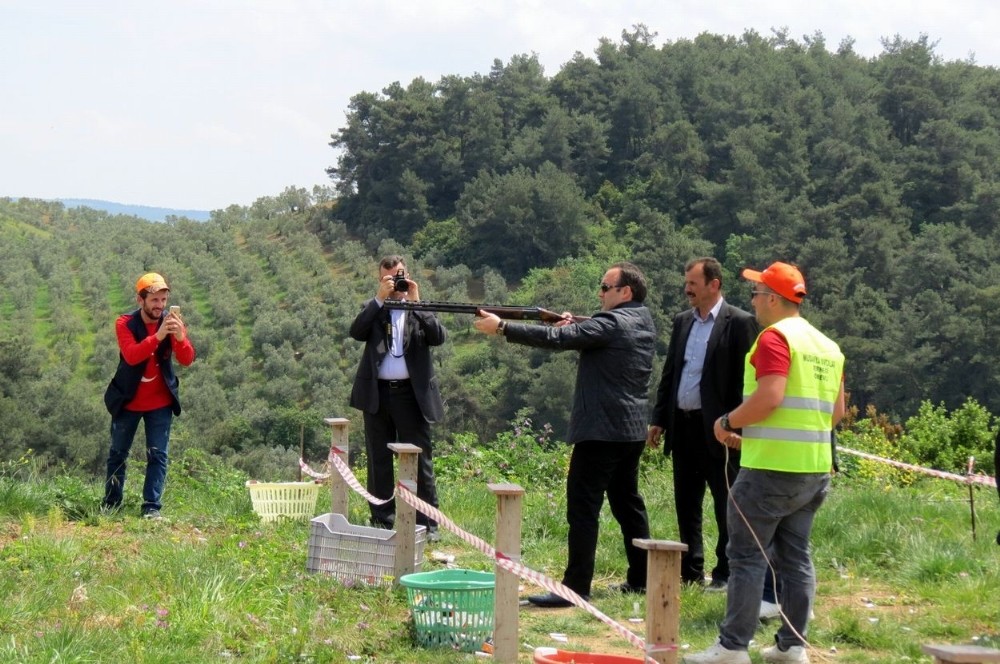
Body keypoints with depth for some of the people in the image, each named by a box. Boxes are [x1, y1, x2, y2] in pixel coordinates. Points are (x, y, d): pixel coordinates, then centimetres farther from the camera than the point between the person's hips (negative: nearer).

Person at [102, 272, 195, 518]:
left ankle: (152, 507, -3)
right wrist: (158, 336, -44)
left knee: (158, 455, -5)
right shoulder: (125, 323, -14)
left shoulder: (172, 322, -8)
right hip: (128, 401, -1)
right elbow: (131, 355, -31)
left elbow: (187, 359, -20)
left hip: (160, 403, 1)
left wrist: (180, 337, -40)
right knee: (118, 454, 10)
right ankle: (111, 505, 22)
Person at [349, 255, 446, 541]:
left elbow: (438, 337, -10)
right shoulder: (372, 308, 9)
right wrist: (380, 299, -15)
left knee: (420, 459, -1)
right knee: (378, 461, 7)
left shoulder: (421, 309, 6)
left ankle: (427, 524, 3)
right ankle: (382, 521, 15)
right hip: (377, 392, 2)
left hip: (412, 392, -2)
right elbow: (356, 332, -10)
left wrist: (416, 302, -14)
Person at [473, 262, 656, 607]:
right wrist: (573, 326, -1)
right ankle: (640, 579, 21)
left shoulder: (612, 323, -15)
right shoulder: (643, 323, 13)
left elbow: (556, 339, -21)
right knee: (627, 504, 17)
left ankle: (576, 587, -10)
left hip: (601, 430, -10)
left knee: (583, 508, -9)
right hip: (631, 431, 10)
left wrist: (502, 327, -18)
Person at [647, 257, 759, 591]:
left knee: (726, 504, 1)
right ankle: (690, 570, 20)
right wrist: (658, 419, 12)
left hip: (717, 429, -7)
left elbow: (744, 379, -10)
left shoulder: (739, 323, -6)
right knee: (686, 502, 12)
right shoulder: (682, 322, 13)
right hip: (682, 426, 7)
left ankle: (726, 573, 8)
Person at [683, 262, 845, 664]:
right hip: (815, 468, 8)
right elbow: (837, 410, 19)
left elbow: (769, 397, -23)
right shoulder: (828, 346, 14)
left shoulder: (776, 337, -12)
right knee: (795, 556, 11)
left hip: (771, 467, -8)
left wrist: (729, 423, -10)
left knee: (747, 556, -3)